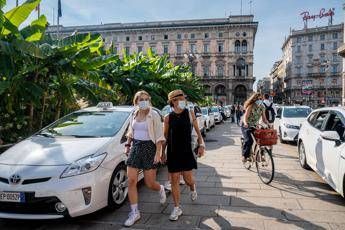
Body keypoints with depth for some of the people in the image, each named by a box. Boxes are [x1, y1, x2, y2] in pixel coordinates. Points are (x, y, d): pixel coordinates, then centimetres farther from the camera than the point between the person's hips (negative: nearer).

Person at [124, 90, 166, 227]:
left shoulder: (154, 115, -8)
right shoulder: (134, 115, 7)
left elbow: (159, 136, -10)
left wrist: (158, 153, -17)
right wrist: (127, 145, 14)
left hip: (149, 148, -5)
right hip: (135, 148, 5)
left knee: (150, 183, 1)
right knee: (131, 181, -2)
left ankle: (161, 189, 39)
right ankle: (134, 213, 10)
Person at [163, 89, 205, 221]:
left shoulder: (190, 114, 0)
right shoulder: (168, 118, 0)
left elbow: (197, 131, 6)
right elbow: (165, 136, 8)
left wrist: (201, 145, -5)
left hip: (187, 151, -1)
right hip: (172, 152, 1)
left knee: (188, 178, 2)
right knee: (174, 180, 4)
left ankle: (192, 188, 40)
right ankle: (177, 208, 18)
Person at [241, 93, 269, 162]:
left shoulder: (262, 108, 1)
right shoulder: (251, 107, -16)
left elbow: (264, 118, 2)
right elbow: (245, 117, -24)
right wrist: (245, 123, -44)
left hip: (254, 126, 6)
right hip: (246, 126, -6)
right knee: (249, 140, -25)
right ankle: (244, 156, -11)